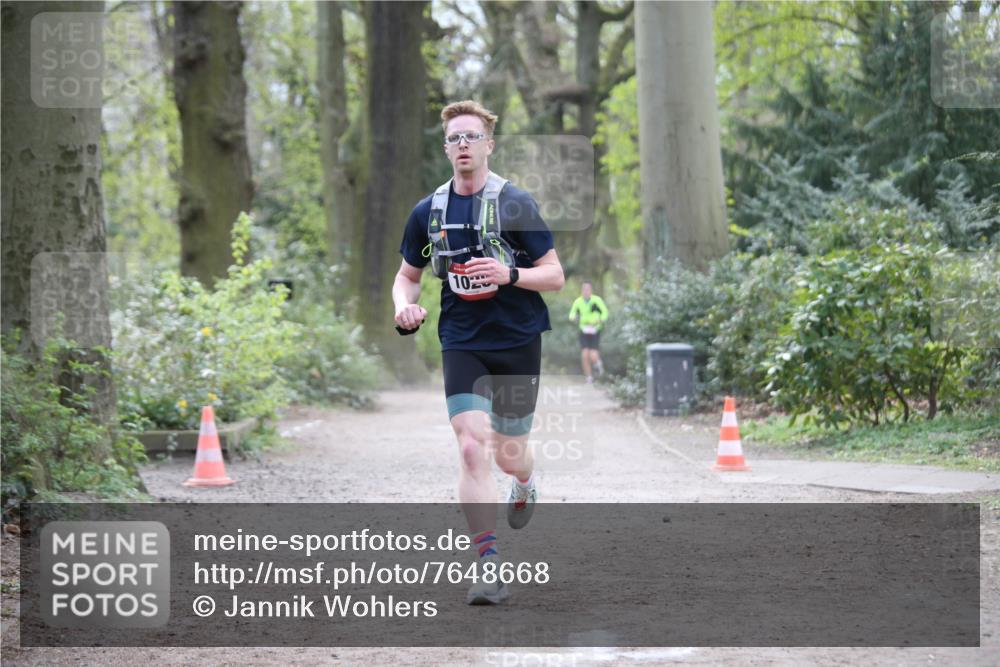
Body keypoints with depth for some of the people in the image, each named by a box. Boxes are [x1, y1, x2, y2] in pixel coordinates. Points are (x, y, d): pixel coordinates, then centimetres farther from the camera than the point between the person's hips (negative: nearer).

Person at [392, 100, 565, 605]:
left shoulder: (514, 203, -6)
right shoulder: (428, 212, 4)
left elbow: (555, 276, -5)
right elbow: (407, 275, 17)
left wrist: (510, 274, -23)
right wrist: (404, 306, -5)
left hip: (517, 342, -1)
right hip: (462, 344, 1)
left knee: (508, 454, 9)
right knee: (472, 449, -16)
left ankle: (525, 484, 49)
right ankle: (489, 567, -16)